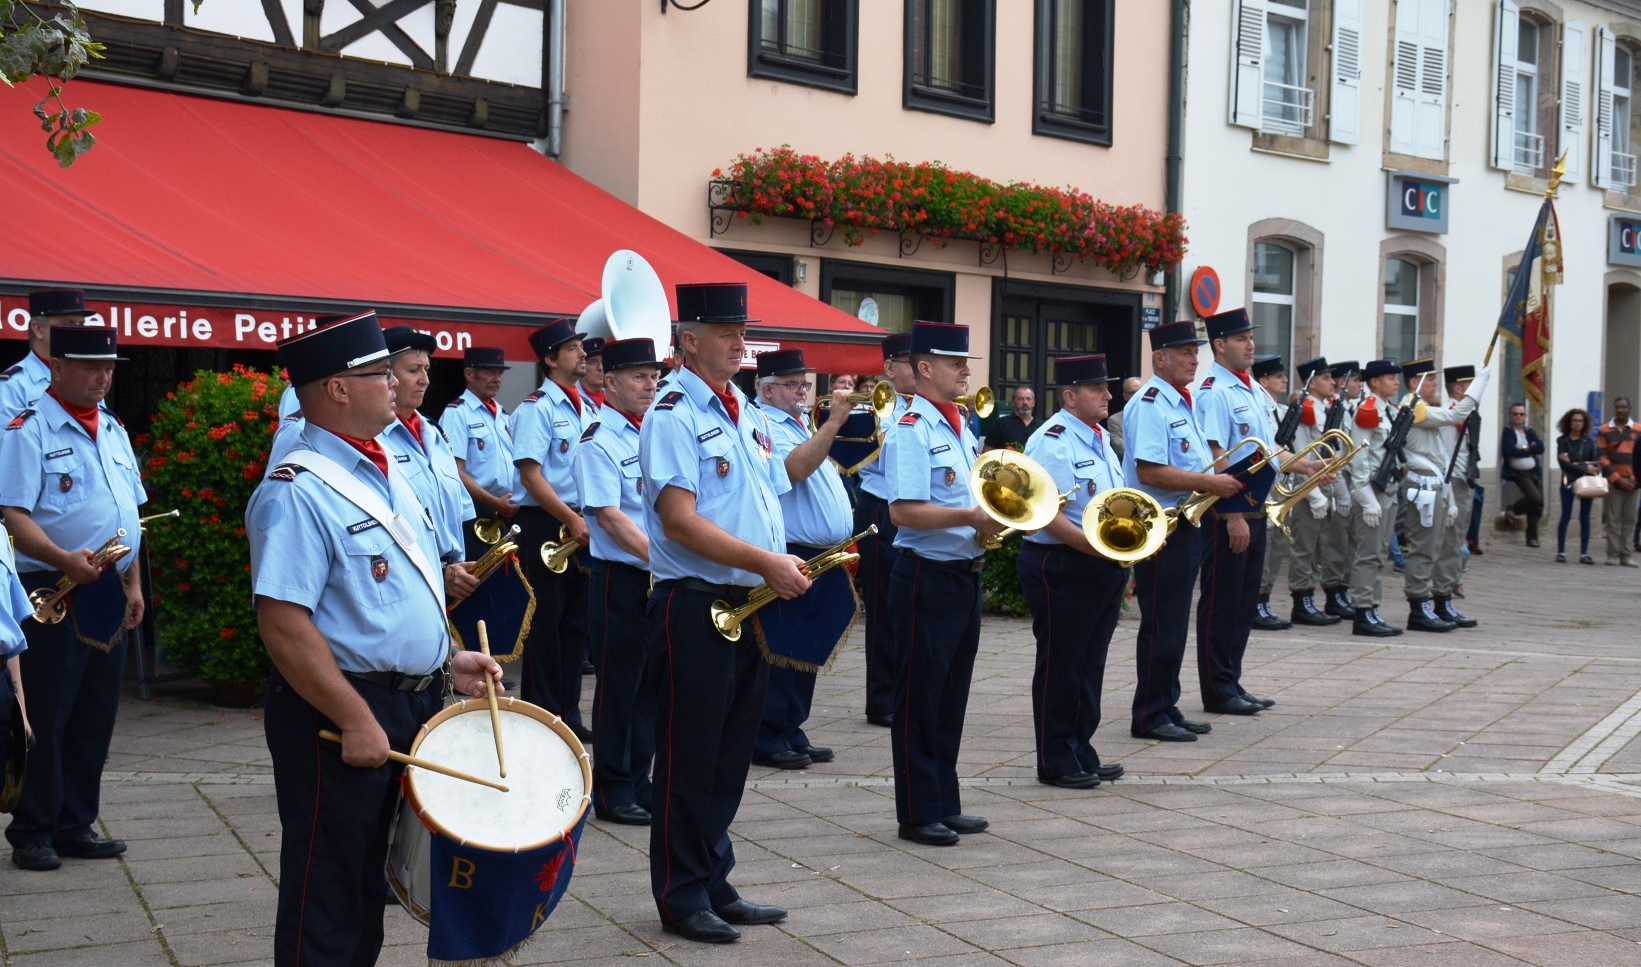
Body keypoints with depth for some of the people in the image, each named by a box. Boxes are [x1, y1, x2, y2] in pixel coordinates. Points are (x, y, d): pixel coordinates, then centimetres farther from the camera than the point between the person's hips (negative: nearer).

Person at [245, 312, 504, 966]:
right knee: (329, 894, 2)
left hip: (413, 703, 9)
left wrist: (446, 661, 11)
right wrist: (355, 720, -24)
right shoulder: (299, 491, -18)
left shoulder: (383, 473, 12)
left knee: (371, 884, 19)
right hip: (339, 713, -9)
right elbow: (283, 624, -24)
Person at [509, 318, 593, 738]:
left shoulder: (584, 408, 13)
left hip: (580, 524, 7)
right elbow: (531, 475, -17)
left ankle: (568, 715, 19)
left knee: (575, 623, 11)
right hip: (545, 525, -7)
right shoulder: (536, 408, -10)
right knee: (545, 623, -2)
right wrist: (571, 520, -20)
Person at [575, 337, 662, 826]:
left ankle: (639, 781, 23)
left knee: (652, 682, 12)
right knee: (619, 685, 2)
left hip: (662, 580, 7)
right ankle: (612, 791, 12)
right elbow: (610, 516, -17)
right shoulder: (599, 442, -10)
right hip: (621, 579, -7)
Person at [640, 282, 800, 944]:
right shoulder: (672, 416, -11)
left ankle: (715, 885, 25)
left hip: (750, 607, 8)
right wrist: (765, 563, -22)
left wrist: (786, 566, 5)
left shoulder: (749, 414, 15)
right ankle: (681, 899, 12)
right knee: (690, 758, 1)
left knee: (731, 756, 14)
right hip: (696, 608, -8)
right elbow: (680, 521, -20)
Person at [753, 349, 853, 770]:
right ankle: (769, 740, 2)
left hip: (820, 556, 9)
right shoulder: (765, 428, -10)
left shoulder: (801, 427, 21)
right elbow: (796, 468, -26)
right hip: (790, 555, -9)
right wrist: (833, 422, -28)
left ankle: (792, 733, 20)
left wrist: (842, 543, 18)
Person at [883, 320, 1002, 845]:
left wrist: (995, 517, 4)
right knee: (920, 697, 0)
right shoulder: (911, 431, -14)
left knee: (952, 693, 15)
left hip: (965, 575, 9)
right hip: (927, 577, -9)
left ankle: (946, 803, 24)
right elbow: (904, 511, -23)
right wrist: (970, 517, -27)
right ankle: (918, 813, 8)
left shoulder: (961, 428, 14)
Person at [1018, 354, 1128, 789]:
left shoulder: (1099, 438, 16)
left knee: (1090, 664, 14)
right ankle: (1056, 762, 9)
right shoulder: (1052, 441, -14)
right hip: (1061, 569, -9)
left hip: (1104, 569, 9)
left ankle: (1081, 753, 24)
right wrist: (1091, 545, -28)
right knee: (1060, 666, 0)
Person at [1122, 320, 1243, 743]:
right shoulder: (1150, 405, -15)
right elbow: (1149, 471, -24)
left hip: (1185, 525, 10)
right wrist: (1210, 483, -21)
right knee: (1161, 625, -5)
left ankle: (1167, 709, 22)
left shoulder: (1181, 404, 17)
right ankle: (1150, 717, 3)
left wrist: (1225, 479, 8)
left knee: (1173, 624, 14)